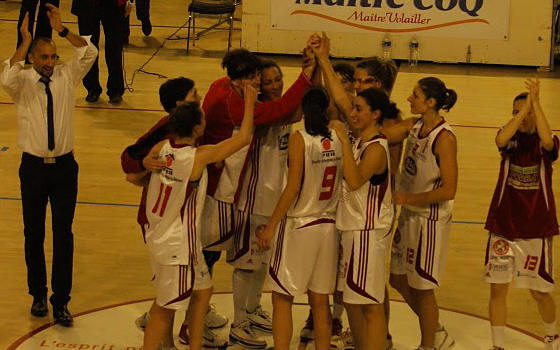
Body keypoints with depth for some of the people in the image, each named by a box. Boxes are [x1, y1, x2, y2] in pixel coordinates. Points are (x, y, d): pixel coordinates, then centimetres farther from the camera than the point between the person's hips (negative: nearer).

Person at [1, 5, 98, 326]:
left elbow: (90, 53, -13)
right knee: (34, 233, 10)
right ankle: (38, 294, 26)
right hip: (34, 166, -1)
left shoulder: (67, 77, 0)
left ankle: (61, 301, 12)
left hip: (64, 166, 1)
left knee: (64, 234, 4)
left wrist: (62, 29, -21)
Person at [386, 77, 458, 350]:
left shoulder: (444, 138, -20)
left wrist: (408, 198, -17)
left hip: (431, 219, -8)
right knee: (399, 280, 17)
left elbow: (448, 190, -22)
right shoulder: (413, 126, 3)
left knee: (422, 288, 3)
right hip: (409, 215, 8)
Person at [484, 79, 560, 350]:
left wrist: (535, 101, -29)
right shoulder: (510, 138, 1)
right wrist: (525, 105, -26)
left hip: (537, 228, -1)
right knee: (497, 288, 1)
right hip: (503, 226, 1)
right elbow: (500, 139, -25)